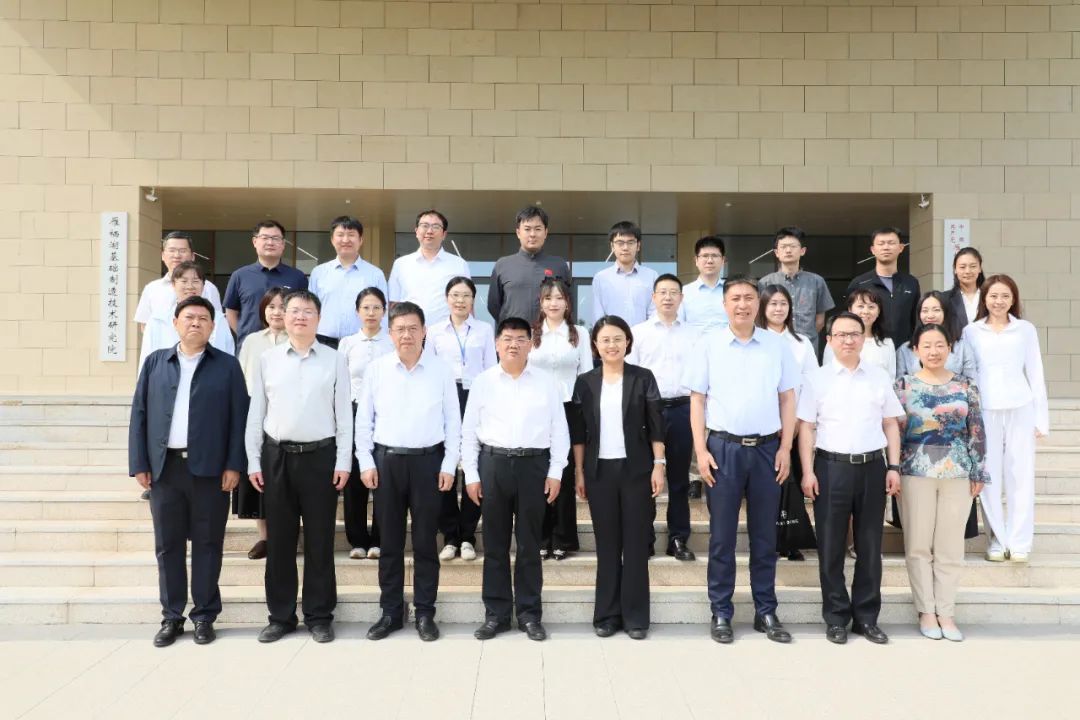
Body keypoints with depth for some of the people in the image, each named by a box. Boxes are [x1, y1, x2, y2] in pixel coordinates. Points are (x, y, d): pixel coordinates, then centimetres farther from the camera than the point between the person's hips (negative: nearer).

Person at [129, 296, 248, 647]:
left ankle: (204, 616, 15)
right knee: (168, 545, 8)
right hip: (164, 467, 2)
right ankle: (172, 617, 18)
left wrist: (234, 465, -7)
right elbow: (139, 414, 7)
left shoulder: (227, 365, 4)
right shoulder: (155, 362, 10)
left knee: (207, 544, 4)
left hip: (210, 468, -2)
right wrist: (139, 464, 0)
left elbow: (238, 418, 0)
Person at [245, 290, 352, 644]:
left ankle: (319, 616, 17)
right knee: (279, 540, 8)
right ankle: (280, 615, 20)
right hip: (277, 456, 2)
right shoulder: (267, 359, 6)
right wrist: (253, 461, 3)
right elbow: (256, 413, 7)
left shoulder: (334, 360, 2)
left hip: (320, 455, -2)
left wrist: (343, 462, -5)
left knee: (319, 540, 5)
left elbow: (344, 415, 1)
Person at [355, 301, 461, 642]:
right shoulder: (376, 369, 2)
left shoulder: (441, 370, 0)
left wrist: (449, 466, -3)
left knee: (425, 542, 6)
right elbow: (363, 420, 5)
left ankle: (425, 613, 18)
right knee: (390, 541, 9)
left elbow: (453, 422, 2)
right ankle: (390, 612, 20)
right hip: (386, 460, 1)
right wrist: (366, 462, -1)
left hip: (427, 461, -1)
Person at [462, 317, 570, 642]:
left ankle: (529, 614, 17)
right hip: (493, 464, 1)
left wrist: (555, 472, -2)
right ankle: (496, 613, 17)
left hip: (533, 464, 0)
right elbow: (469, 431, 5)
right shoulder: (483, 382, 4)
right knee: (495, 543, 7)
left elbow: (559, 430, 4)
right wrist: (471, 474, 0)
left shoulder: (546, 382, 4)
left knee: (529, 544, 7)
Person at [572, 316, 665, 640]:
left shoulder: (643, 378, 0)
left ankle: (635, 616, 13)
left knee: (636, 543, 3)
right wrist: (578, 471, 3)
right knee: (606, 544, 7)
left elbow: (656, 426, 0)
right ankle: (607, 614, 17)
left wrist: (659, 465, -6)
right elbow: (579, 431, 6)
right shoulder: (585, 382, 4)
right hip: (600, 470, 1)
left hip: (635, 468, -1)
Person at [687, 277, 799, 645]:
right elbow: (697, 400, 1)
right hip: (723, 447, -1)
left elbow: (787, 398, 7)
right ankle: (721, 613, 15)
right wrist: (701, 450, -5)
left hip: (767, 448, 2)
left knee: (765, 534, 10)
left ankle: (766, 612, 21)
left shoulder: (777, 344, 5)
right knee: (722, 535, 5)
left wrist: (785, 448, 0)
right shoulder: (709, 344, 1)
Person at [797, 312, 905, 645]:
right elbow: (806, 428, -1)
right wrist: (808, 472, -7)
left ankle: (866, 617, 20)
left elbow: (891, 424, 11)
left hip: (872, 466, 2)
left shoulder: (880, 377, 8)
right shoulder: (817, 379, 1)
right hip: (831, 467, -2)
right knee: (831, 546, 4)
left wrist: (894, 466, 3)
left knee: (870, 546, 9)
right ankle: (836, 617, 15)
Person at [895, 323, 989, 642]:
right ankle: (926, 611, 15)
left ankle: (946, 612, 17)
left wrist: (979, 473, 3)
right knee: (919, 545, 4)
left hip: (957, 474, 2)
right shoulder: (904, 385, 0)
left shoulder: (965, 386, 5)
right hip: (915, 473, -1)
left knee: (950, 547, 7)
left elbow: (977, 432, 6)